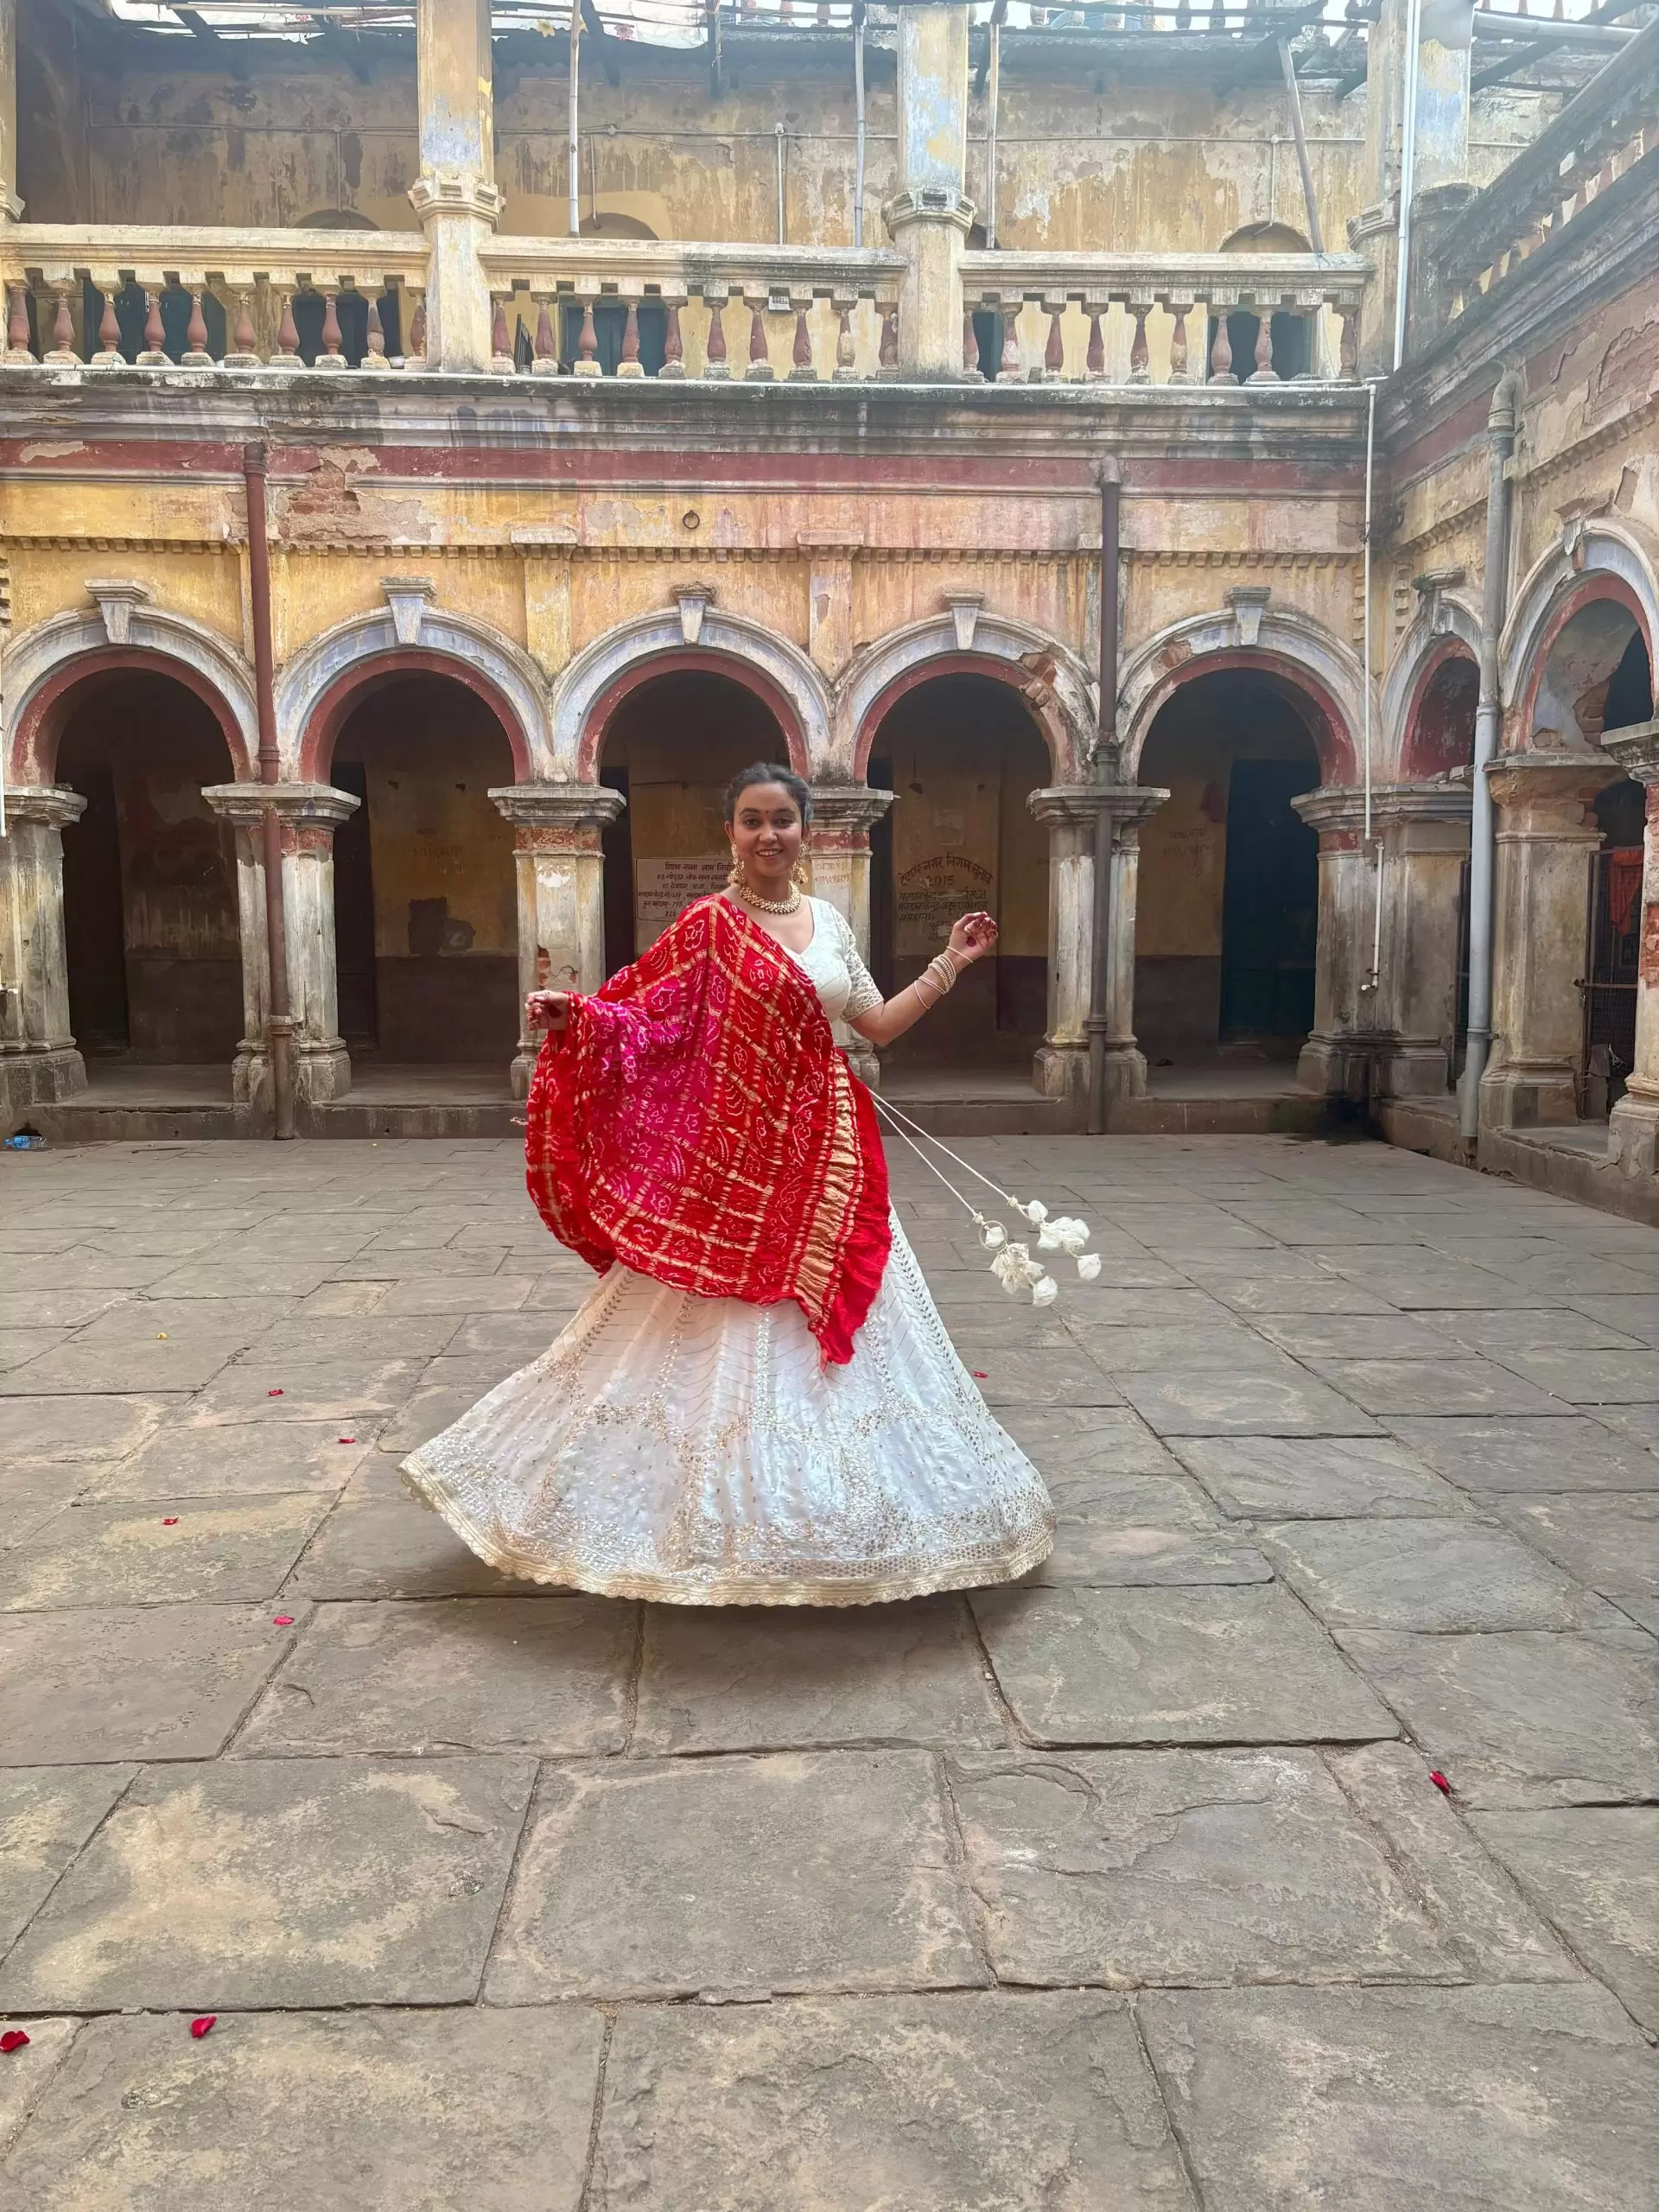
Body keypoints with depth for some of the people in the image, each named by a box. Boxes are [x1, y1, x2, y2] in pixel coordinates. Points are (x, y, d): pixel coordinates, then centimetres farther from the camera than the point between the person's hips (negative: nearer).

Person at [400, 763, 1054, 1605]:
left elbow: (878, 1024, 15)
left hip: (824, 1156, 6)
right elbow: (646, 1016, -9)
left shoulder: (827, 919, 11)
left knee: (830, 1324, 11)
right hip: (736, 1156, -6)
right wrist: (571, 1014, -26)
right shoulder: (709, 924, -6)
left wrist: (950, 964, 13)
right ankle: (722, 1518, 16)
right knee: (724, 1336, 1)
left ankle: (825, 1504, 27)